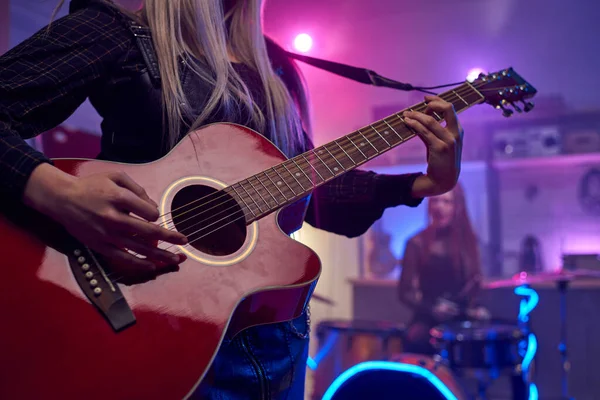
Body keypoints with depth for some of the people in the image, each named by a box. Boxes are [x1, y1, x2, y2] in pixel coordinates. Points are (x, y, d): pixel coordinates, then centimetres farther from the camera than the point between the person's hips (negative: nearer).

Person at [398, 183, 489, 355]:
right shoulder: (417, 243, -2)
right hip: (428, 319, -2)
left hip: (462, 318, 3)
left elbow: (475, 283, 13)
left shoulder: (468, 241, 7)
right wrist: (431, 308, -15)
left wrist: (475, 308, -7)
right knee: (415, 339, -31)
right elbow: (405, 292, -1)